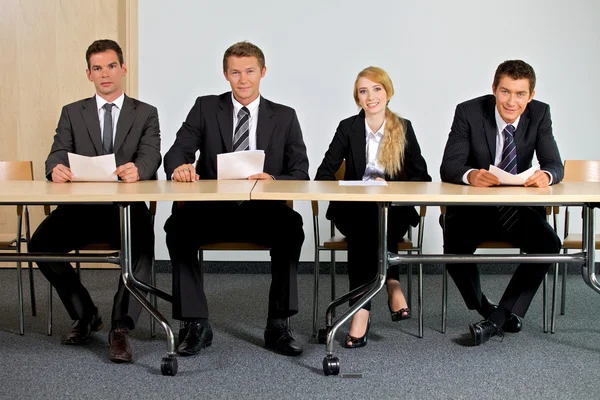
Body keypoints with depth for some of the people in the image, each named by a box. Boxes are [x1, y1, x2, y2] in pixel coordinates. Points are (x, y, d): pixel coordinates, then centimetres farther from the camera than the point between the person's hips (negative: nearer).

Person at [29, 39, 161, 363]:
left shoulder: (145, 114, 10)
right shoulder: (72, 113, 15)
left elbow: (151, 157, -6)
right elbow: (57, 154, 2)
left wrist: (137, 170, -31)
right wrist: (56, 169, -24)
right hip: (82, 206, 2)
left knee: (142, 246, -33)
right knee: (40, 244, -22)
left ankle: (120, 328, -22)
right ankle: (85, 314, 0)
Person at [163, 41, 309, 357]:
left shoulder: (284, 117, 11)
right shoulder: (205, 108, 11)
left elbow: (300, 173, 4)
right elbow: (177, 151, 0)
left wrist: (273, 180, -19)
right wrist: (180, 167, -25)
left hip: (263, 213, 0)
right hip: (212, 211, 0)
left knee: (291, 225, -33)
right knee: (178, 225, -31)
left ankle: (278, 325, -21)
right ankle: (196, 325, -19)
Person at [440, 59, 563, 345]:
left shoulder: (540, 114, -4)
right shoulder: (469, 112, -12)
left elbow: (554, 165, -9)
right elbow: (448, 167, -17)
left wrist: (546, 175, -35)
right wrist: (470, 175, -41)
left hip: (519, 209, 2)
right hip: (473, 208, -2)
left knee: (549, 244, -25)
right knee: (454, 247, -30)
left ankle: (496, 319, -19)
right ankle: (485, 309, -1)